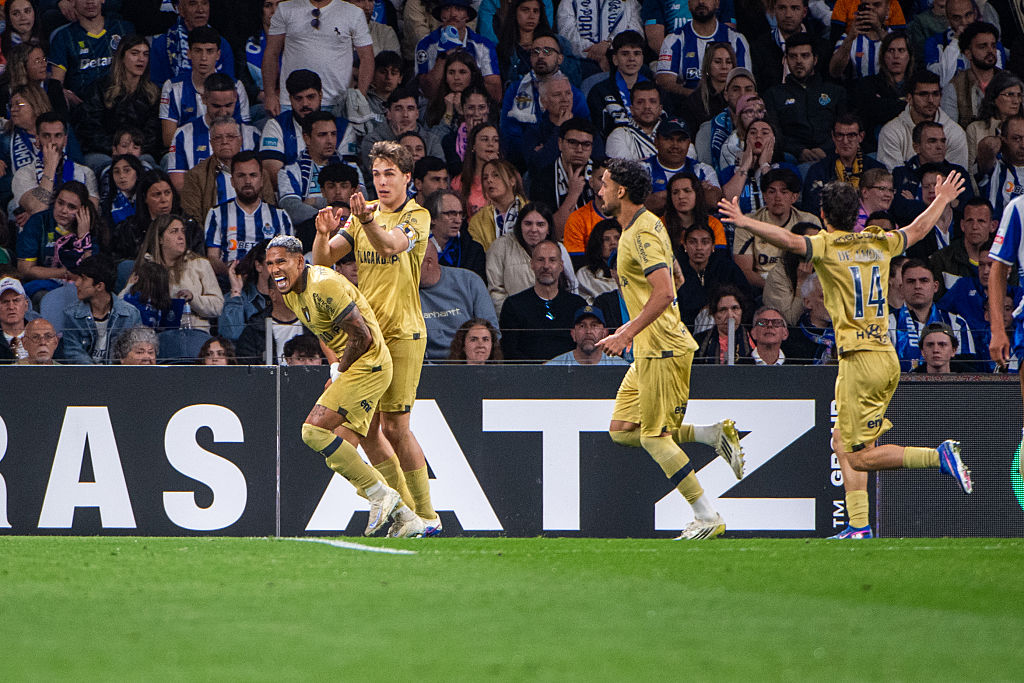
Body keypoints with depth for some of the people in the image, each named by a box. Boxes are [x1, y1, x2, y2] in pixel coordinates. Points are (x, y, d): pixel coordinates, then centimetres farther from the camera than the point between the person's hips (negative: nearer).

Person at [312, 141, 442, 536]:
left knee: (394, 426, -10)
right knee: (367, 427, 4)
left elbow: (391, 244, -27)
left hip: (402, 333, -6)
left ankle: (427, 516, 0)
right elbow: (323, 260, 6)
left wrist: (368, 221, -46)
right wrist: (323, 234, -15)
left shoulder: (417, 217, -5)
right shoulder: (364, 215, 13)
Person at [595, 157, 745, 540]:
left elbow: (664, 294, -27)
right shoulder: (642, 227, 15)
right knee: (621, 430, 8)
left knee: (654, 437, -7)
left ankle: (707, 518, -3)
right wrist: (631, 329, 24)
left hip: (662, 350, -10)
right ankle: (713, 435, 9)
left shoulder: (643, 234, -17)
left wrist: (627, 334, -25)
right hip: (649, 349, 10)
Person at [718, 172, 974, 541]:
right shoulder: (879, 244, 12)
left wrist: (746, 222, -25)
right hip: (888, 360, 8)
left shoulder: (828, 246, -7)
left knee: (860, 456, -5)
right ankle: (859, 526, 10)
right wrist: (941, 201, 47)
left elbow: (789, 240, -26)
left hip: (859, 359, -8)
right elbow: (917, 229, 30)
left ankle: (939, 456, -17)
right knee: (842, 440, 15)